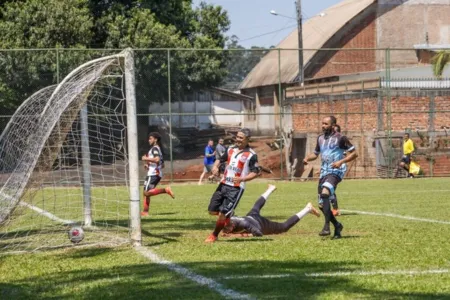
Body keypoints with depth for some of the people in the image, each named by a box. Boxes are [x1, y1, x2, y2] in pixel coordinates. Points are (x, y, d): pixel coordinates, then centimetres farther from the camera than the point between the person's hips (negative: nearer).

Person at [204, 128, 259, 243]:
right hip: (223, 184, 6)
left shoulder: (251, 155, -8)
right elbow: (220, 159, 20)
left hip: (236, 188, -6)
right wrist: (215, 166, -3)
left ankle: (214, 235, 12)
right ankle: (228, 219, 30)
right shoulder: (231, 149, 11)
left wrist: (242, 179, -23)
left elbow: (255, 172, -8)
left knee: (222, 214, -8)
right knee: (212, 211, 3)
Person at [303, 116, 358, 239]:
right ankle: (337, 225, 27)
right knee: (322, 205, 6)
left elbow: (354, 154, -4)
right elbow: (315, 154, 28)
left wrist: (341, 161, -18)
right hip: (324, 172, 8)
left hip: (335, 172, -8)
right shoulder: (320, 138, 15)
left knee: (325, 193, -32)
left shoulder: (340, 138, -5)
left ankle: (327, 226, -31)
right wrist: (307, 158, 6)